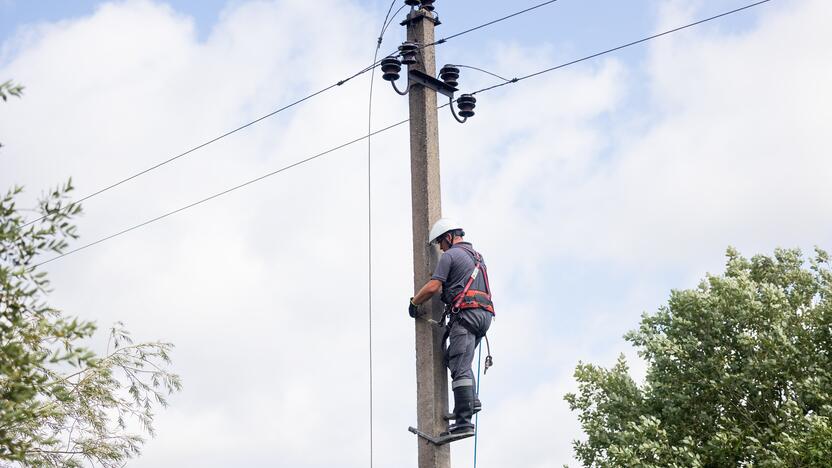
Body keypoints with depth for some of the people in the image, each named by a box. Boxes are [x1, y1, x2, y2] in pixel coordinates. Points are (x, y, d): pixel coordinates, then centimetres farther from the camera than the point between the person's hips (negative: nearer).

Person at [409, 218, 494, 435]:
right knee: (453, 357, 19)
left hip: (466, 314, -9)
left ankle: (463, 421, -18)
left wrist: (413, 303, 8)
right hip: (485, 314, 9)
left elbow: (432, 287, -7)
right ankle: (471, 401, 4)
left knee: (460, 368, -12)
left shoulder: (450, 255, 0)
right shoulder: (477, 257, 27)